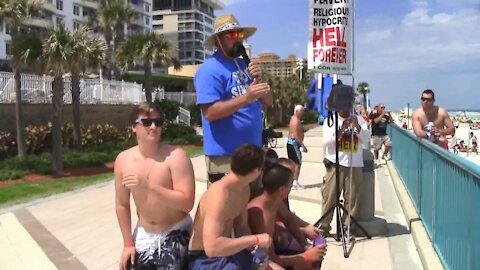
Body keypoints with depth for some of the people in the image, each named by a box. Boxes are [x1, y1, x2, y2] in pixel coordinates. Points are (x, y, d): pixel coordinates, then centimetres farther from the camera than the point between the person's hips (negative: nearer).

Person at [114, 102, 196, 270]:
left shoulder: (175, 156, -20)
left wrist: (149, 186, -32)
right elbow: (122, 204, 5)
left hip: (175, 233, -4)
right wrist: (128, 243, 6)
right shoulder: (123, 160, -6)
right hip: (143, 235, 5)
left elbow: (187, 203, -26)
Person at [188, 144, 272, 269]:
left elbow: (242, 228, 8)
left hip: (226, 250, 9)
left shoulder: (244, 188, 1)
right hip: (205, 259, -9)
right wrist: (255, 239, -32)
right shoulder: (219, 195, -28)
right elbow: (211, 247, -36)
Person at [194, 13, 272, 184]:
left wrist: (259, 79, -6)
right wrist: (246, 97, -28)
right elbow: (209, 113, -22)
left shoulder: (244, 65, 13)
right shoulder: (210, 70, -13)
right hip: (224, 154, -8)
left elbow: (266, 102, 12)